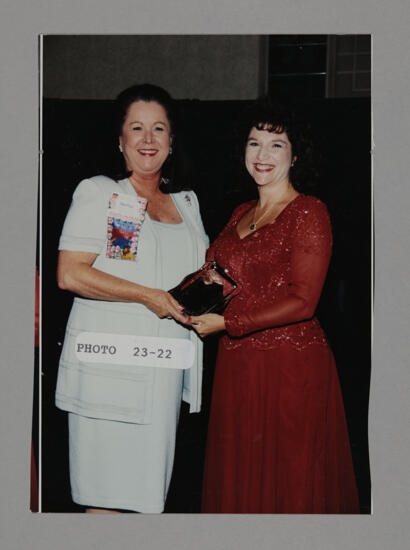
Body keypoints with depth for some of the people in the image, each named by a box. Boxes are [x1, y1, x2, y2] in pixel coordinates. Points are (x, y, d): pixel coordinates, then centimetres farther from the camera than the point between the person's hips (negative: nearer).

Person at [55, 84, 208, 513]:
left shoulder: (185, 203, 17)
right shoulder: (98, 193, -1)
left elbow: (200, 266, 29)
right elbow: (69, 274, -11)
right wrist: (147, 296, -15)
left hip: (166, 372, 6)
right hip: (109, 363, -5)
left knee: (149, 491, 8)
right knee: (107, 493, -3)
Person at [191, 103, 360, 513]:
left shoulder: (308, 212, -9)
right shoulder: (241, 214, 14)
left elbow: (302, 302, -15)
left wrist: (225, 323, -14)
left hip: (291, 363, -7)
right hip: (237, 365, 7)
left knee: (286, 483, 3)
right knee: (238, 481, 13)